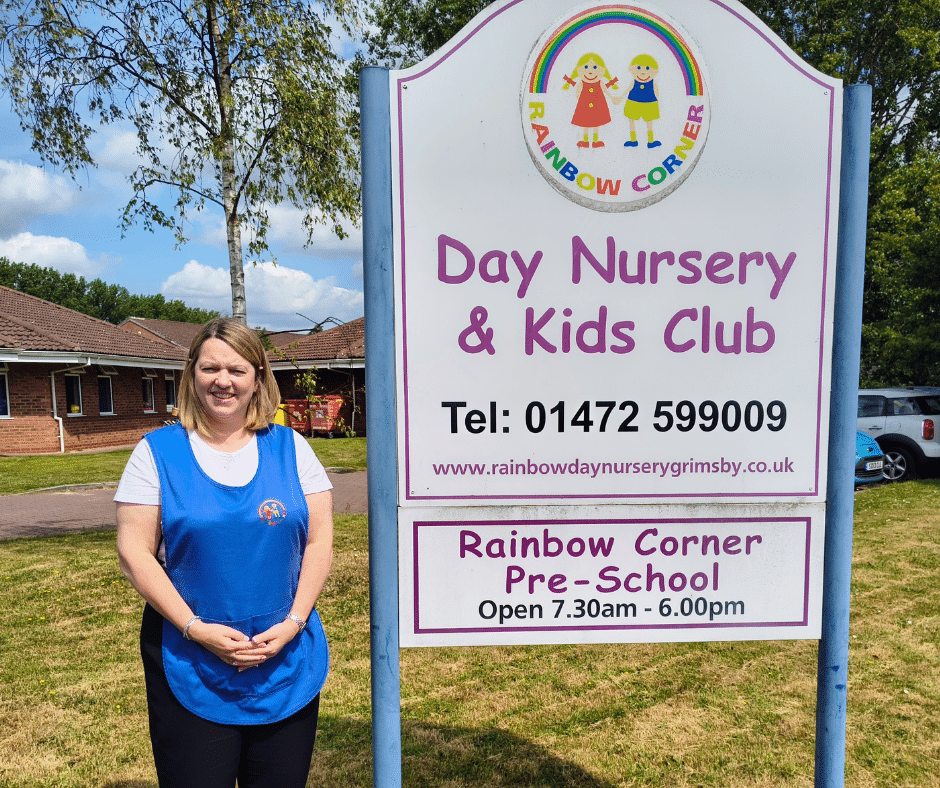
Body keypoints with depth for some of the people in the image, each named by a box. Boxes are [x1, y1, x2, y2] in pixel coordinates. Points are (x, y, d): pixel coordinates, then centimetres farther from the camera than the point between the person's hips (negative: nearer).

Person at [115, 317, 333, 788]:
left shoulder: (291, 448, 2)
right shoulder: (157, 451, -2)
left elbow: (319, 542, 0)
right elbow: (134, 553, -5)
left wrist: (293, 623, -10)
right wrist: (194, 627, -13)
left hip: (288, 665, 2)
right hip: (189, 668, -1)